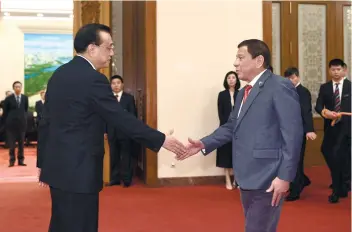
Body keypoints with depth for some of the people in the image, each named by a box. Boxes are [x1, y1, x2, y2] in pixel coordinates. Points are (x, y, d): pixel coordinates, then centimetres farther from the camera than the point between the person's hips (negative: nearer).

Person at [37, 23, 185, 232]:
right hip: (78, 171, -9)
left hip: (58, 165, 9)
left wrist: (43, 162, 19)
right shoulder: (93, 79, -17)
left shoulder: (59, 74, 9)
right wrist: (161, 140, -10)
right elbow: (123, 119, -18)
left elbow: (46, 120, 13)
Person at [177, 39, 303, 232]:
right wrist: (204, 144, 2)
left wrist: (284, 176, -21)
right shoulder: (243, 93, 16)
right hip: (247, 178, 9)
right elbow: (231, 127, 16)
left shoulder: (280, 87, -13)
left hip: (267, 180, -9)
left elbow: (293, 134, -18)